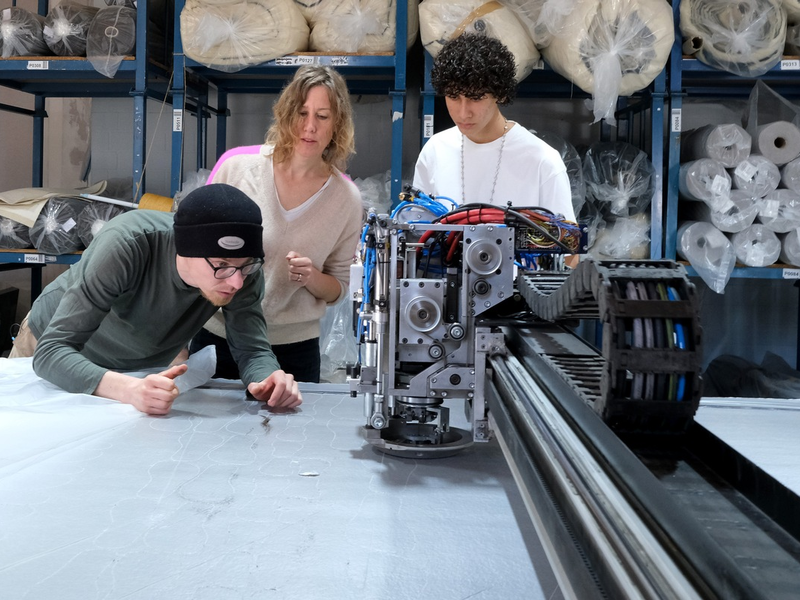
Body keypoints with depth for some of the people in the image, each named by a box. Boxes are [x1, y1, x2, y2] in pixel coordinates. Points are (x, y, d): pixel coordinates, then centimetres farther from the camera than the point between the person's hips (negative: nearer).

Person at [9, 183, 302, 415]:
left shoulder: (244, 270, -28)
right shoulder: (126, 245, -40)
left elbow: (253, 350, -22)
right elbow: (52, 351, -41)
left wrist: (267, 380, -46)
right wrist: (130, 389, -59)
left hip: (143, 367, 3)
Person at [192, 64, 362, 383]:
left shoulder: (346, 198, -4)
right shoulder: (237, 165, -7)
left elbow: (337, 288, 6)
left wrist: (312, 277, -15)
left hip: (293, 348, 0)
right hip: (216, 335, 0)